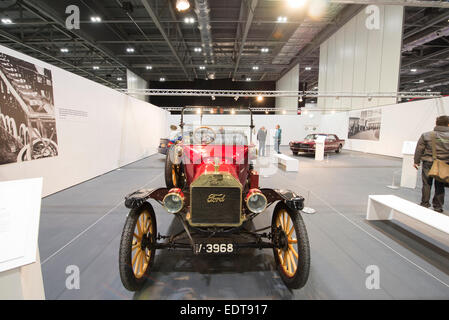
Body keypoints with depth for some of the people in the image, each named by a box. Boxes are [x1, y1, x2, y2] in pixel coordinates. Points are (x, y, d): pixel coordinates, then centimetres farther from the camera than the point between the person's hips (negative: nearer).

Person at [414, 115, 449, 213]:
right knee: (440, 186, 10)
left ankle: (425, 204, 13)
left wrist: (416, 161, 7)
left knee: (426, 184, 7)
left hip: (428, 163, -1)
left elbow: (419, 149, -1)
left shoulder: (426, 135, -5)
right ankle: (438, 206, 17)